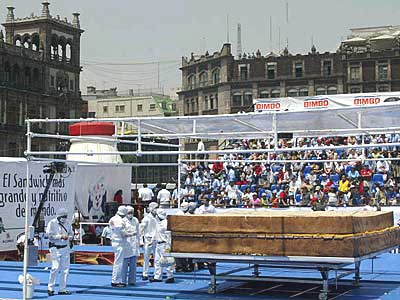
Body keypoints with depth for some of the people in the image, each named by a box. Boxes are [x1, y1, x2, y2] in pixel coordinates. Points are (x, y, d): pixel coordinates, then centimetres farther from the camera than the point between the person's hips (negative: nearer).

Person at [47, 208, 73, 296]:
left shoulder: (67, 223, 9)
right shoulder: (52, 223, -8)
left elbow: (71, 234, 14)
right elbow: (50, 235, -16)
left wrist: (69, 237, -8)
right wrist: (60, 236, -21)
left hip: (65, 248, 6)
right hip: (55, 248, -6)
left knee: (65, 268, 5)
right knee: (55, 268, -12)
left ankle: (62, 289, 13)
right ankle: (50, 288, 1)